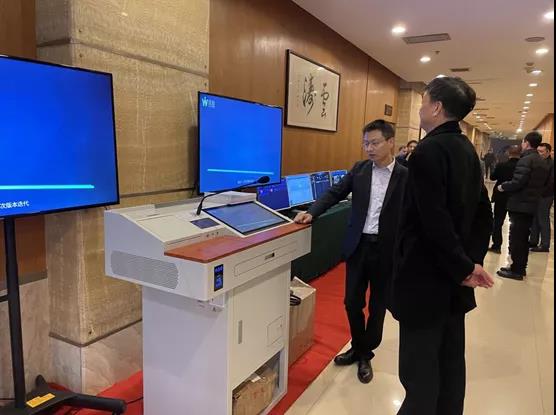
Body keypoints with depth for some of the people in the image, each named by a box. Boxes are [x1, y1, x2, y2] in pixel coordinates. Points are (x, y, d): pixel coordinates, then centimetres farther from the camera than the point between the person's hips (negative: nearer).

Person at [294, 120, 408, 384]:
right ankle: (357, 347, 35)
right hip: (358, 245, 3)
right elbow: (335, 193, 4)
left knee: (377, 306, 11)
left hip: (387, 250, -2)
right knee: (352, 302, 11)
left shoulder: (405, 176, -6)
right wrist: (312, 213, -10)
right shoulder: (359, 169, 3)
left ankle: (366, 355, 31)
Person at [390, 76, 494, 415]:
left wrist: (463, 266, -11)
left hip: (426, 277, -9)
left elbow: (434, 222, -24)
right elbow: (483, 215, 11)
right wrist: (472, 261, 6)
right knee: (451, 360, 19)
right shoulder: (468, 150, 9)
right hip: (453, 276, 9)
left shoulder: (429, 151, -19)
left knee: (420, 368, 4)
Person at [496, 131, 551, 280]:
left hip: (520, 205, -9)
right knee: (524, 238, 15)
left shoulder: (526, 160, -16)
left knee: (516, 238, -3)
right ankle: (521, 268, 23)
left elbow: (517, 182, -23)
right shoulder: (543, 163, 13)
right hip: (532, 205, 9)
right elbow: (543, 184, 19)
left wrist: (503, 186, -7)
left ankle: (516, 270, 1)